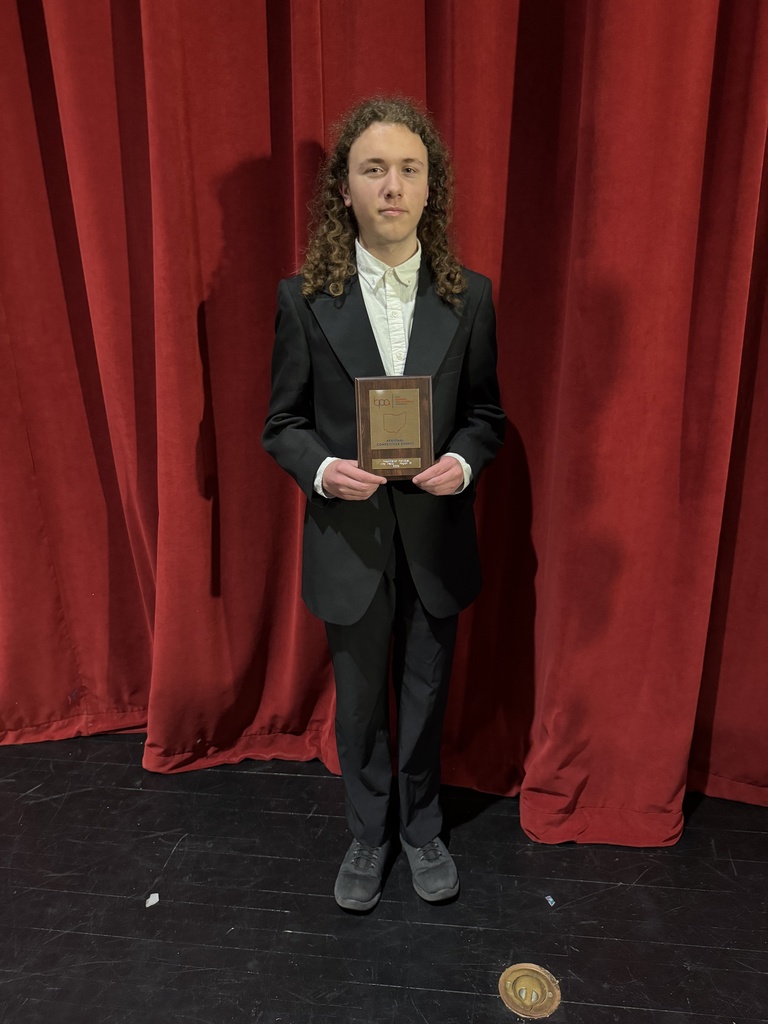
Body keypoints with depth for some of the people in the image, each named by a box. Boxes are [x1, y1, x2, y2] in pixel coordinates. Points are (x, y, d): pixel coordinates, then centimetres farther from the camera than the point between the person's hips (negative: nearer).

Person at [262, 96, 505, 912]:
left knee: (426, 697, 19)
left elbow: (485, 411, 4)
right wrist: (321, 469, -21)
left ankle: (421, 829, 46)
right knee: (359, 704, 17)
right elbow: (282, 424, -1)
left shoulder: (468, 296, -2)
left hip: (436, 537, 1)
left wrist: (463, 462, -16)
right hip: (349, 539, -1)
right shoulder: (305, 298, -6)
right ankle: (368, 834, 45)